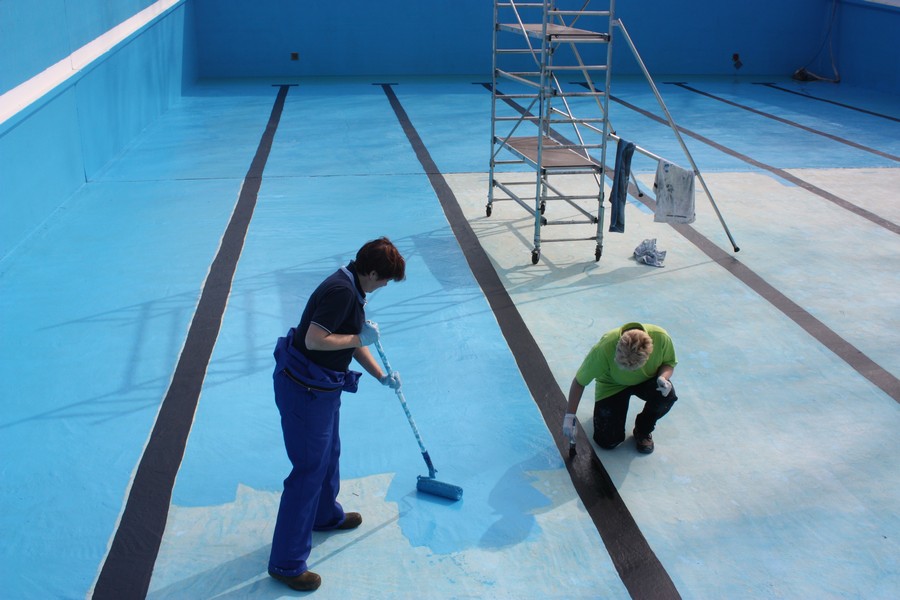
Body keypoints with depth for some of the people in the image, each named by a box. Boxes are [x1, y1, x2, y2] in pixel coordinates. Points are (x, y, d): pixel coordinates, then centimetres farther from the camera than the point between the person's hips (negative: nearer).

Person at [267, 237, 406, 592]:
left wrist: (382, 377, 16)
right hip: (304, 390, -10)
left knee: (329, 454, 28)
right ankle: (286, 562, 7)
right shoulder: (341, 291, -24)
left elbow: (354, 340, 18)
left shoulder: (353, 289, 9)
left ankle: (326, 515, 53)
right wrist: (359, 338, -19)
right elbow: (314, 340, -30)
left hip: (321, 387, 10)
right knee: (308, 469, -3)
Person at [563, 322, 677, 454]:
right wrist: (569, 416, -24)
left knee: (668, 395, -32)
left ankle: (643, 430, 0)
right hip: (613, 386, -2)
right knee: (608, 441, -13)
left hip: (646, 380, 2)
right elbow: (579, 381, -25)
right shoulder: (605, 348, -38)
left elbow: (669, 363, -9)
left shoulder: (661, 338, -33)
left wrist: (663, 378, -32)